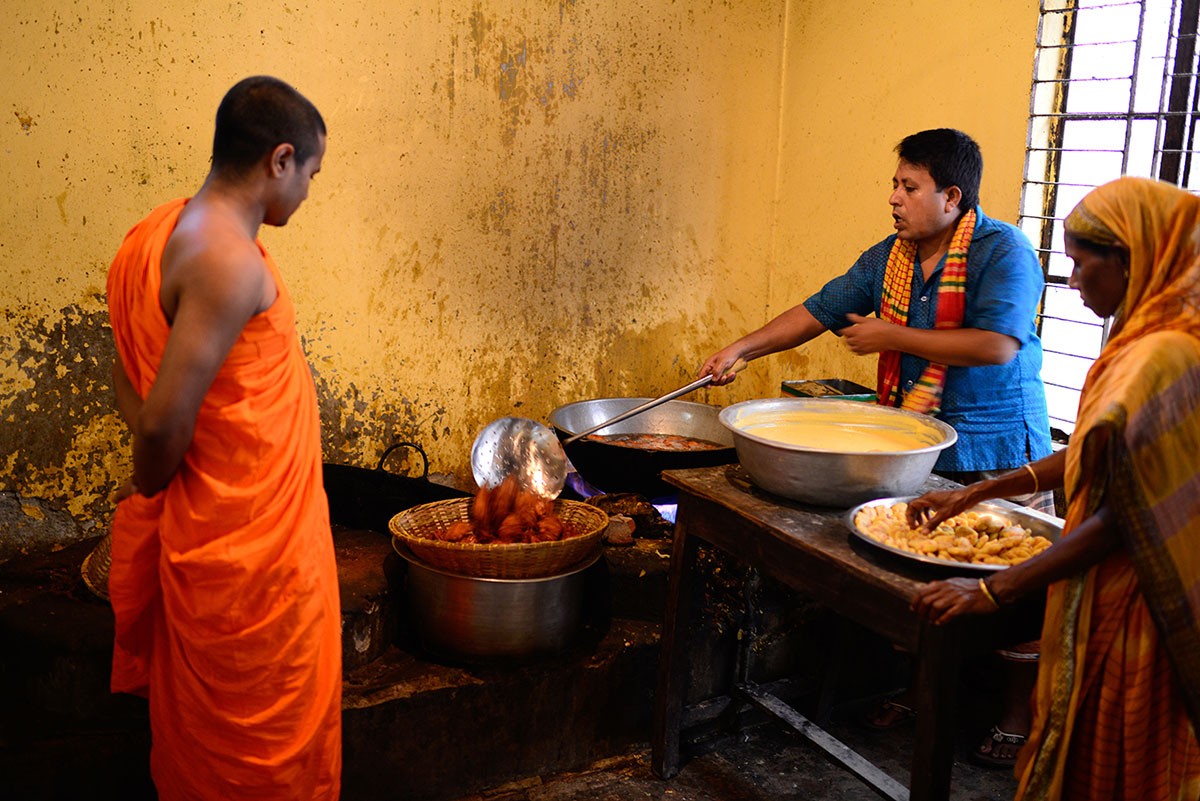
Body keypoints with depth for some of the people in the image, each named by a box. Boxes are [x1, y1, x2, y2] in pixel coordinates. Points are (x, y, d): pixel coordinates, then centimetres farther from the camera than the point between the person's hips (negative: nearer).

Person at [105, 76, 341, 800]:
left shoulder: (160, 232, 6)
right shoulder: (231, 261, -24)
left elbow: (131, 378, 11)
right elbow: (165, 420, -27)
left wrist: (150, 497, 5)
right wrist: (150, 489, -7)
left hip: (199, 527, 9)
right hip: (252, 545, -9)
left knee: (203, 736, 25)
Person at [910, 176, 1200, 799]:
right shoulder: (1150, 341, 7)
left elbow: (1122, 518, -25)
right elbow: (1098, 457, 15)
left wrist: (993, 590, -19)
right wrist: (979, 492, 14)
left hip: (1124, 611, -9)